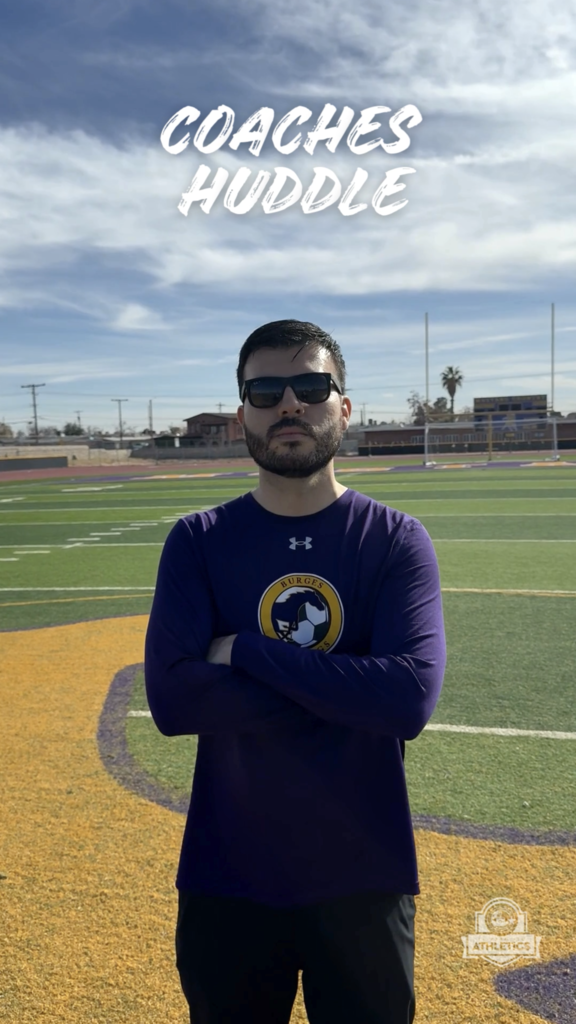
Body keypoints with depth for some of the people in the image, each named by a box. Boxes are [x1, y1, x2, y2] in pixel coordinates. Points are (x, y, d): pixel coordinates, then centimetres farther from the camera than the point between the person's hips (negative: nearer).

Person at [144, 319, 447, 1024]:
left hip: (365, 879, 0)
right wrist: (346, 689, -18)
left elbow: (412, 696, -20)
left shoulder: (397, 541, -6)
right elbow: (171, 697, -16)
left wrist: (243, 651, -18)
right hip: (227, 881, 1)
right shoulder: (199, 542, -4)